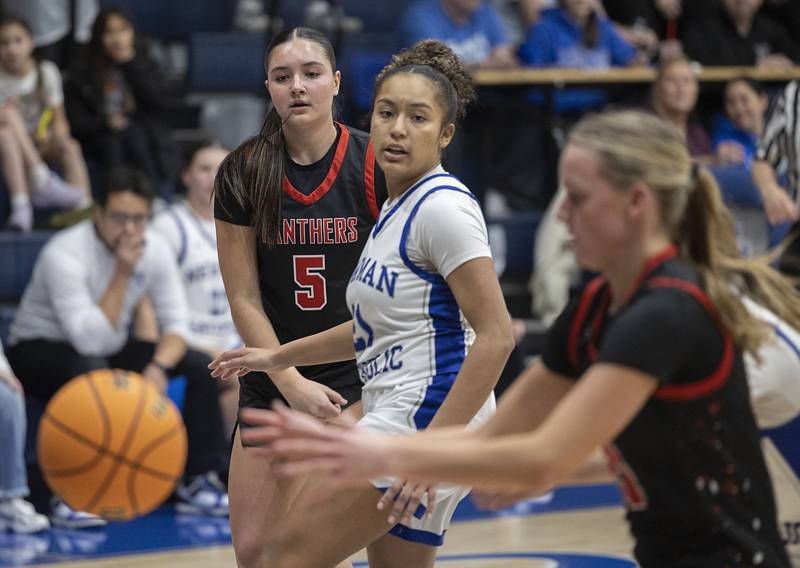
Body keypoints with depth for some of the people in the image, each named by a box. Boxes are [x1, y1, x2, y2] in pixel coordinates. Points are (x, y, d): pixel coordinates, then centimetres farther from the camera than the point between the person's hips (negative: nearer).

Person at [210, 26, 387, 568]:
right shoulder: (242, 175, -4)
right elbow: (245, 299, -2)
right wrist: (293, 384, -11)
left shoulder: (374, 166, -10)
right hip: (272, 382, 4)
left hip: (357, 377, -3)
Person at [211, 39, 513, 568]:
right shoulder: (398, 207, 16)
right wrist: (279, 357, 31)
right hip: (397, 419, 10)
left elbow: (496, 336, -21)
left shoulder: (443, 206, -13)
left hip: (427, 415, -10)